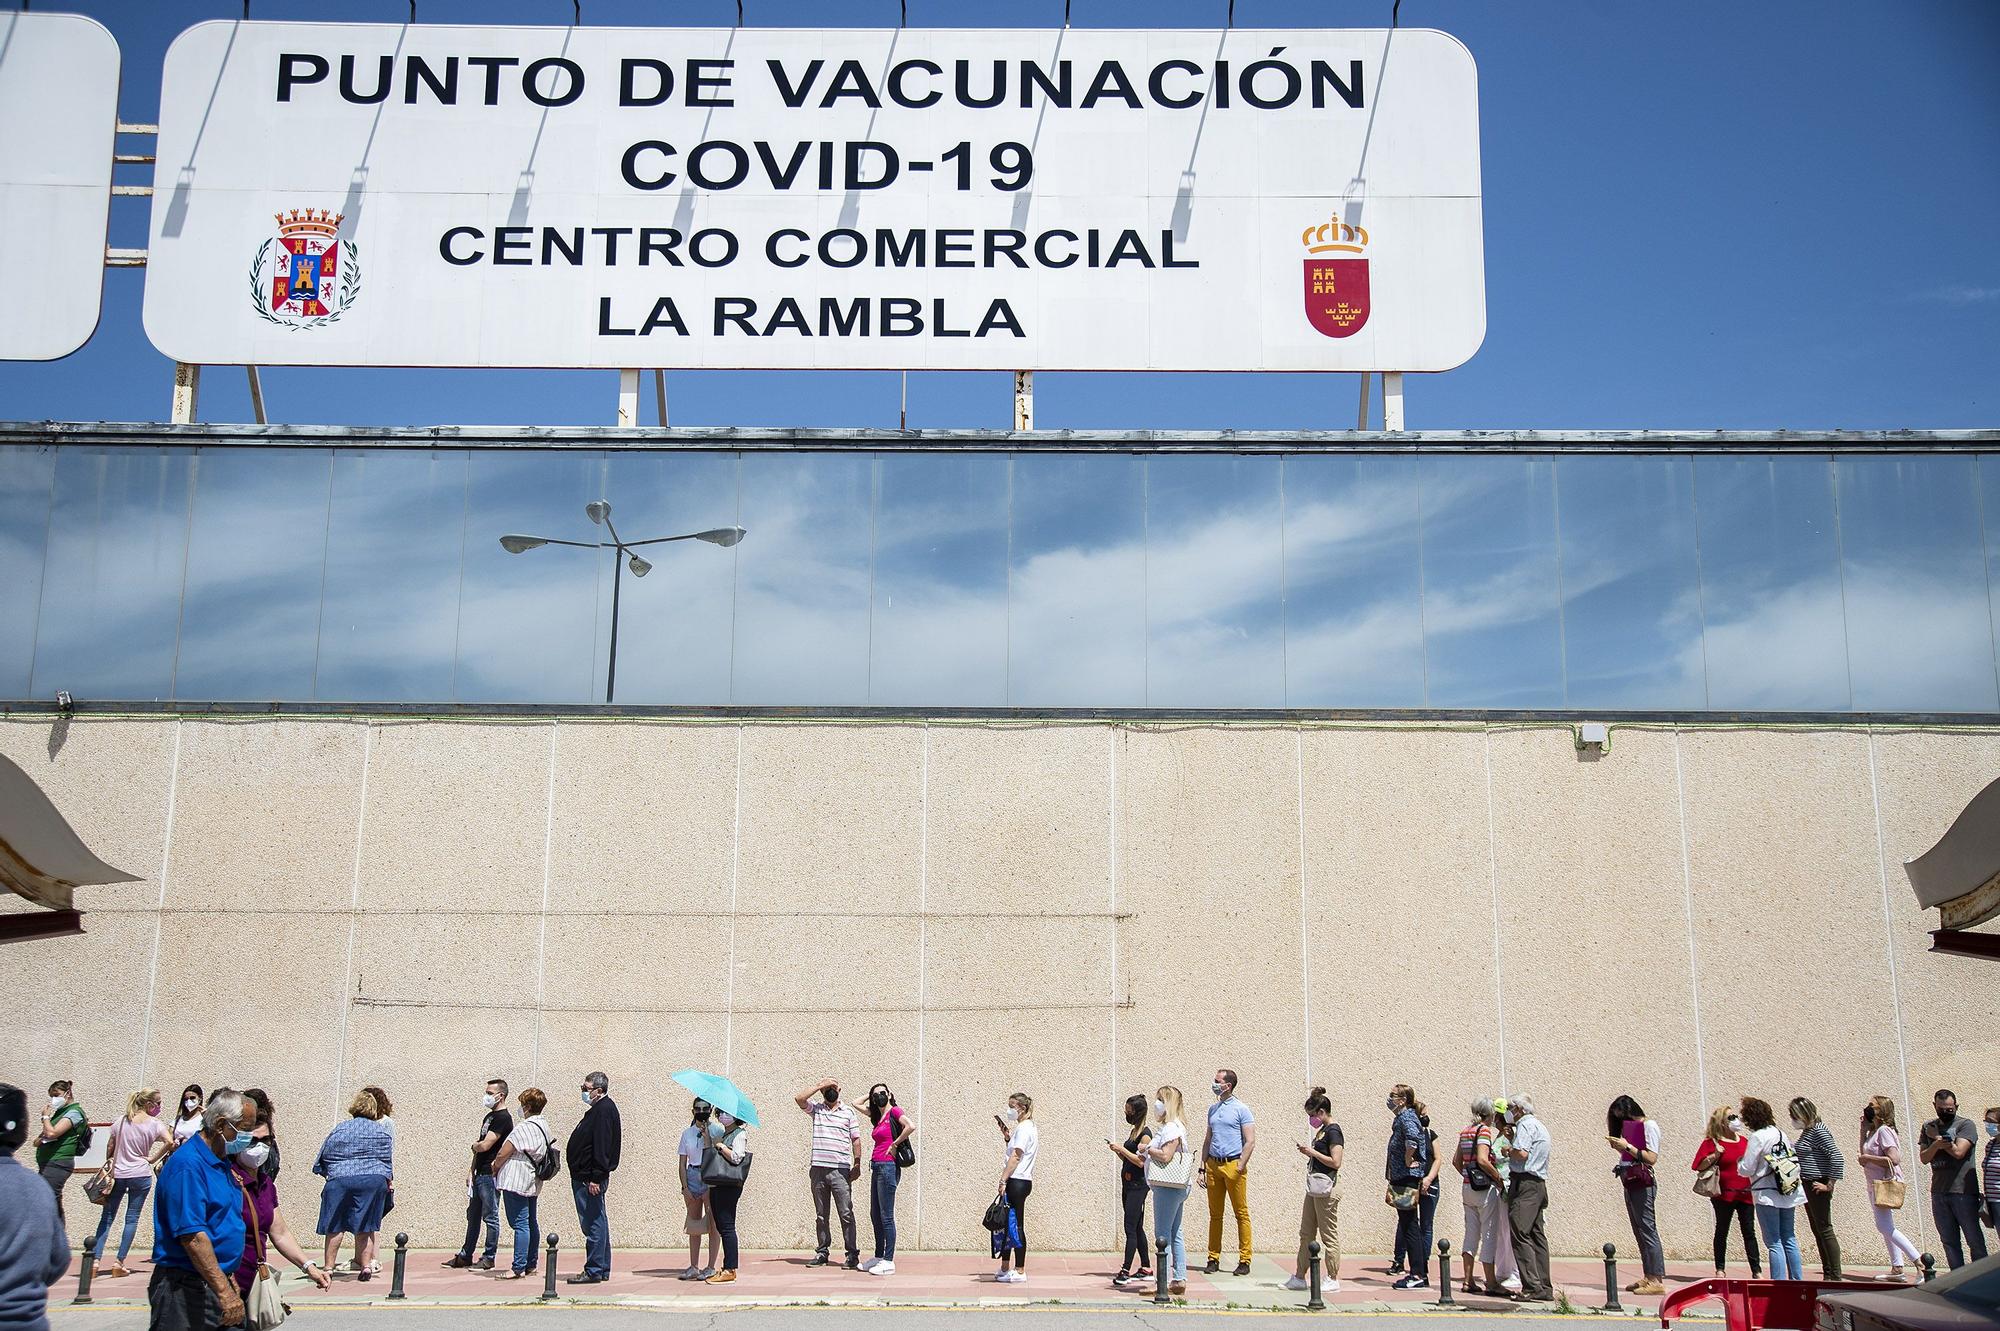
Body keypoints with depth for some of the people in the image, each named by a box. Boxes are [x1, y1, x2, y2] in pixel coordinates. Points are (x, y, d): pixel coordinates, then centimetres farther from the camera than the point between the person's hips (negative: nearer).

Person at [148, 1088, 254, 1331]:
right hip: (186, 1290, -9)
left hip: (217, 1281, 9)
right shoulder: (188, 1165, -17)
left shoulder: (221, 1163, 14)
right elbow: (192, 1236, -24)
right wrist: (225, 1292, -28)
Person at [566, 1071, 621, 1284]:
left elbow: (602, 1147, -22)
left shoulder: (604, 1110, -15)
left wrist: (595, 1178, -24)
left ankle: (593, 1271, -6)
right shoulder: (599, 1109, 18)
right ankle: (602, 1270, 20)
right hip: (585, 1177, 11)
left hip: (589, 1179, -11)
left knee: (593, 1224, -8)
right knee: (597, 1223, 14)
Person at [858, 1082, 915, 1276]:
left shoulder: (895, 1111, -6)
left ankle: (889, 1262, -5)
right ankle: (879, 1257, 20)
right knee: (875, 1215, 13)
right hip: (876, 1168, 9)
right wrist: (871, 1094, 19)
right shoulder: (878, 1116, 16)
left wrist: (895, 1144, -15)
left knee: (886, 1216, -7)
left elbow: (911, 1126, -24)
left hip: (888, 1167, -9)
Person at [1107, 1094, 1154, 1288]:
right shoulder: (1133, 1131, 17)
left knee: (1131, 1228, -13)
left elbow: (1141, 1161, -19)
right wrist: (1117, 1150, 6)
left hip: (1138, 1186, -10)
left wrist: (1121, 1148, -16)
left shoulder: (1145, 1133, -11)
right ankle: (1146, 1269, 18)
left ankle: (1125, 1271, -17)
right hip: (1128, 1184, 10)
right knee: (1137, 1228, 12)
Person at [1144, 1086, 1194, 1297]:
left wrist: (1148, 1149, -7)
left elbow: (1165, 1156, -21)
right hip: (1177, 1187, 11)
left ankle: (1165, 1281, -6)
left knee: (1163, 1234, -7)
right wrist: (1148, 1152, 10)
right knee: (1174, 1234, 12)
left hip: (1168, 1187, -11)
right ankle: (1180, 1280, 16)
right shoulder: (1172, 1127, 18)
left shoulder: (1171, 1128, -13)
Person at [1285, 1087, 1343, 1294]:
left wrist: (1313, 1152, -15)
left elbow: (1335, 1162, -22)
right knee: (1306, 1234, 11)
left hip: (1326, 1189, -10)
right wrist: (1309, 1151, 7)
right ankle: (1299, 1277, 16)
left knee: (1329, 1235, -1)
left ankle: (1333, 1279, 7)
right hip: (1314, 1188, 10)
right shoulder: (1322, 1130, 14)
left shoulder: (1333, 1132, -14)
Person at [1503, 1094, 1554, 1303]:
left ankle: (1532, 1287, -16)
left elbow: (1521, 1153, -20)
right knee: (1537, 1235, 9)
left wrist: (1508, 1151, -2)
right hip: (1539, 1184, 10)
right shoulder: (1539, 1126, 24)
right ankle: (1544, 1288, 9)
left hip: (1525, 1183, -10)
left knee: (1520, 1235, -11)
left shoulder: (1526, 1125, -7)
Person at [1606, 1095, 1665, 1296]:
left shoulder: (1649, 1126, -7)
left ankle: (1657, 1280, -12)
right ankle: (1648, 1277, 11)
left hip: (1642, 1183, -9)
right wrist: (1619, 1146, 3)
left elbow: (1651, 1158, -16)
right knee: (1639, 1232, 9)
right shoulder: (1632, 1126, 19)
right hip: (1630, 1182, 9)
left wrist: (1627, 1146, -16)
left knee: (1647, 1230, -11)